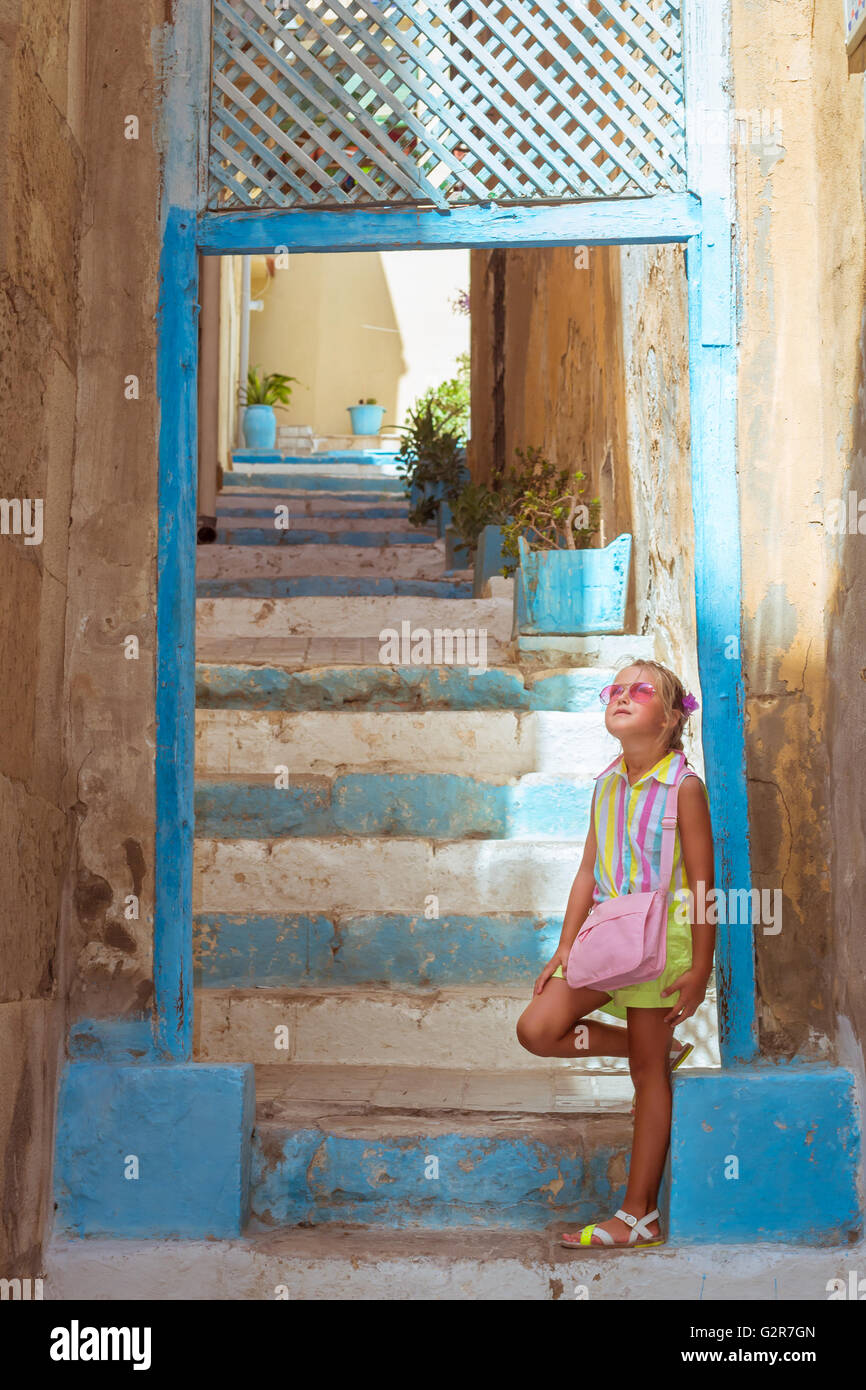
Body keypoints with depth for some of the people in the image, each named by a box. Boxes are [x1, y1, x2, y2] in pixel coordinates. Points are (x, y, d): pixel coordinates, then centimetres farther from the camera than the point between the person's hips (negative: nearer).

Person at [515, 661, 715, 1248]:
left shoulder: (684, 785, -10)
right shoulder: (607, 784, 8)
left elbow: (703, 884, -10)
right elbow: (589, 872, 11)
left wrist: (700, 969, -12)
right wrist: (565, 948, 7)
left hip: (661, 936, -6)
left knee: (648, 1072, 1)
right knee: (538, 1029, -6)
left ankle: (640, 1216, 12)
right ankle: (662, 1047, 14)